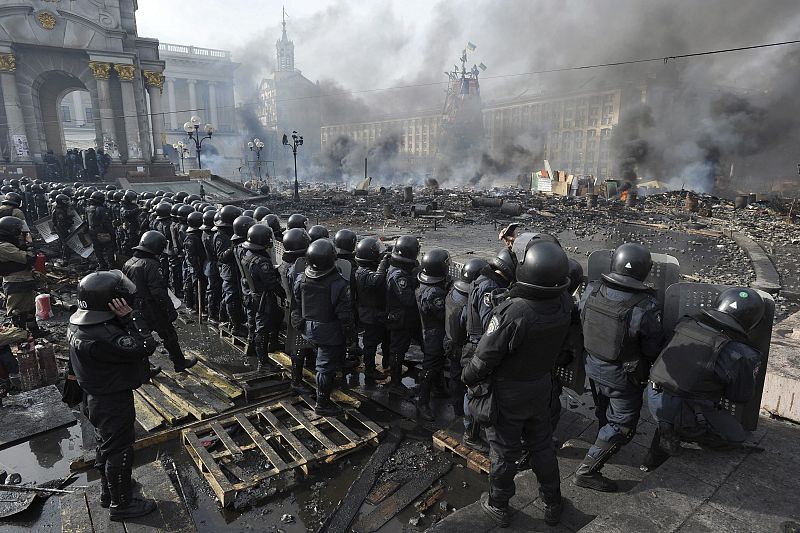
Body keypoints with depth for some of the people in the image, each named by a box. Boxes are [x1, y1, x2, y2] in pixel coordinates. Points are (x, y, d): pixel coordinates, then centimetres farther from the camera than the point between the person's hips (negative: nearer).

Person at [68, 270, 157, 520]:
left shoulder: (78, 322, -5)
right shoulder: (100, 338, -36)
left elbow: (118, 337, 3)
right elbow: (146, 347, -34)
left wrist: (124, 320, -13)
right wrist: (130, 317, -30)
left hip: (98, 398, 10)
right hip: (114, 404, -9)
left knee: (106, 446, 27)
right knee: (120, 452, 10)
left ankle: (108, 491, 47)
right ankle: (121, 504, 29)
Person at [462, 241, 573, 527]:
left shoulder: (511, 313, -35)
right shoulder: (565, 304, -17)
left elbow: (484, 357, -25)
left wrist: (468, 377, -5)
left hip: (507, 393, -5)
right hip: (541, 386, 5)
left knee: (504, 450, 15)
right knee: (542, 444, 24)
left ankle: (498, 506, 37)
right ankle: (553, 503, 43)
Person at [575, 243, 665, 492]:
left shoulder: (591, 291, -16)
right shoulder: (646, 307, -29)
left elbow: (579, 324, 0)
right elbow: (653, 350, -16)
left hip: (593, 367, 5)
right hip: (623, 377, -5)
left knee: (604, 414, 30)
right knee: (621, 426, 13)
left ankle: (603, 444, 55)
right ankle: (586, 472, 14)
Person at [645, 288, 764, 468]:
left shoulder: (687, 324, 0)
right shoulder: (740, 353, -16)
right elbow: (742, 396, -2)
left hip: (653, 398, 5)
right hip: (683, 411, -5)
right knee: (735, 436, 18)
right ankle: (676, 431, 6)